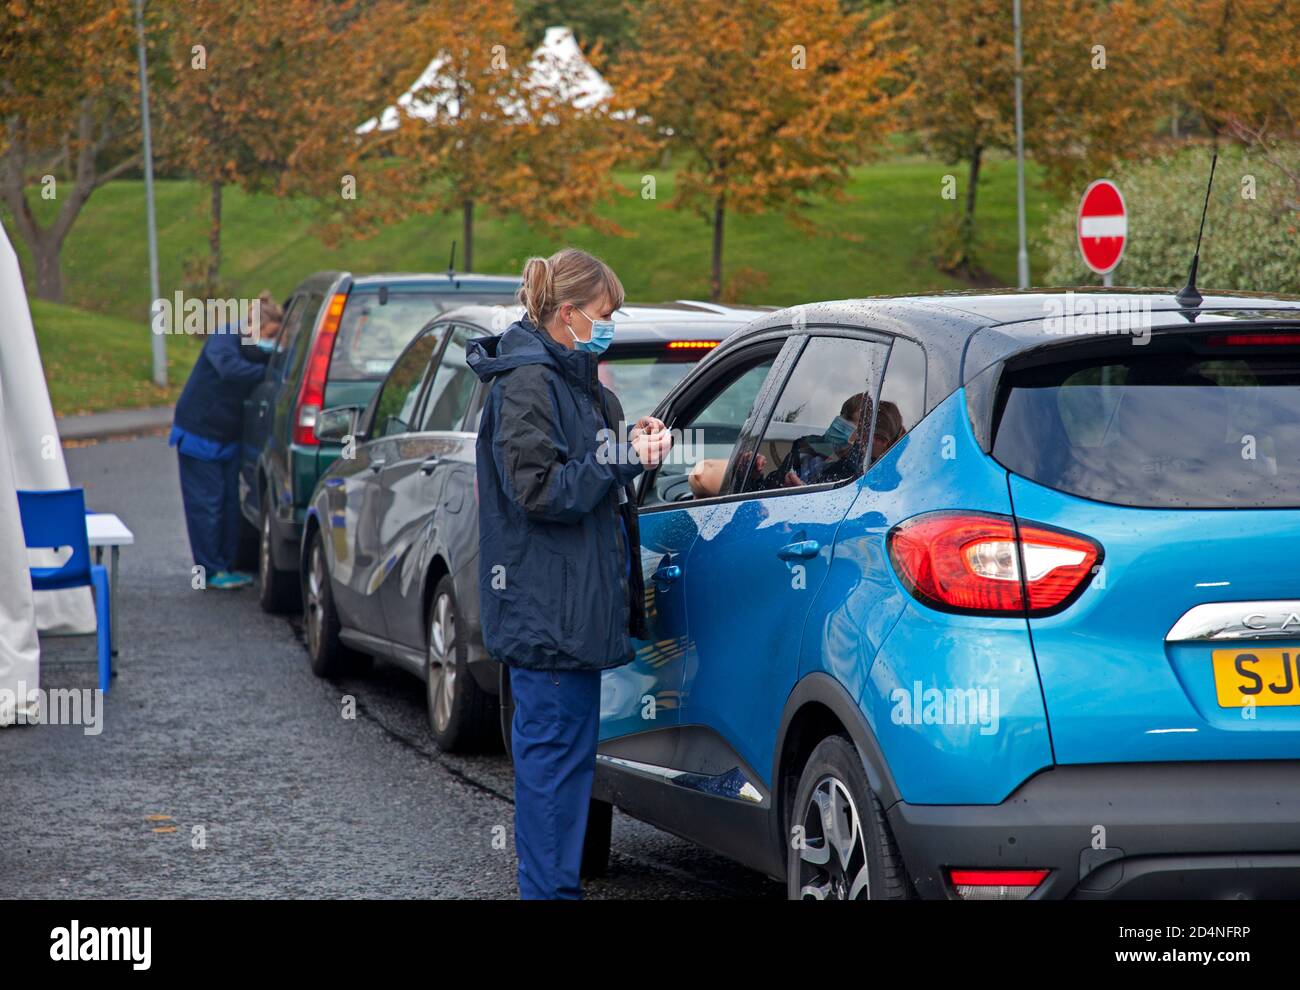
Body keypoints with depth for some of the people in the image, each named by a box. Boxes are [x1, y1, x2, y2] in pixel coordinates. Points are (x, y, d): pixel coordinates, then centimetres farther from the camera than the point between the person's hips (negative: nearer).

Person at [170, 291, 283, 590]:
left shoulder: (256, 348, 3)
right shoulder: (223, 339, -19)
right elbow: (229, 369, -37)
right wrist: (267, 372, -36)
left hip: (227, 438, 7)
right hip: (199, 432, -7)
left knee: (230, 502, 7)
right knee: (206, 503, -4)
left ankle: (226, 567, 16)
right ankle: (211, 571, 1)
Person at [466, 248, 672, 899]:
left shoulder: (571, 381, 17)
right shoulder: (526, 385, -14)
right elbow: (541, 490, -20)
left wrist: (630, 444, 8)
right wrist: (623, 457, -17)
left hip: (571, 600, 10)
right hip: (547, 607, -10)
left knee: (558, 748, 13)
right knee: (556, 749, -7)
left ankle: (551, 884, 20)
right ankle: (550, 887, -3)